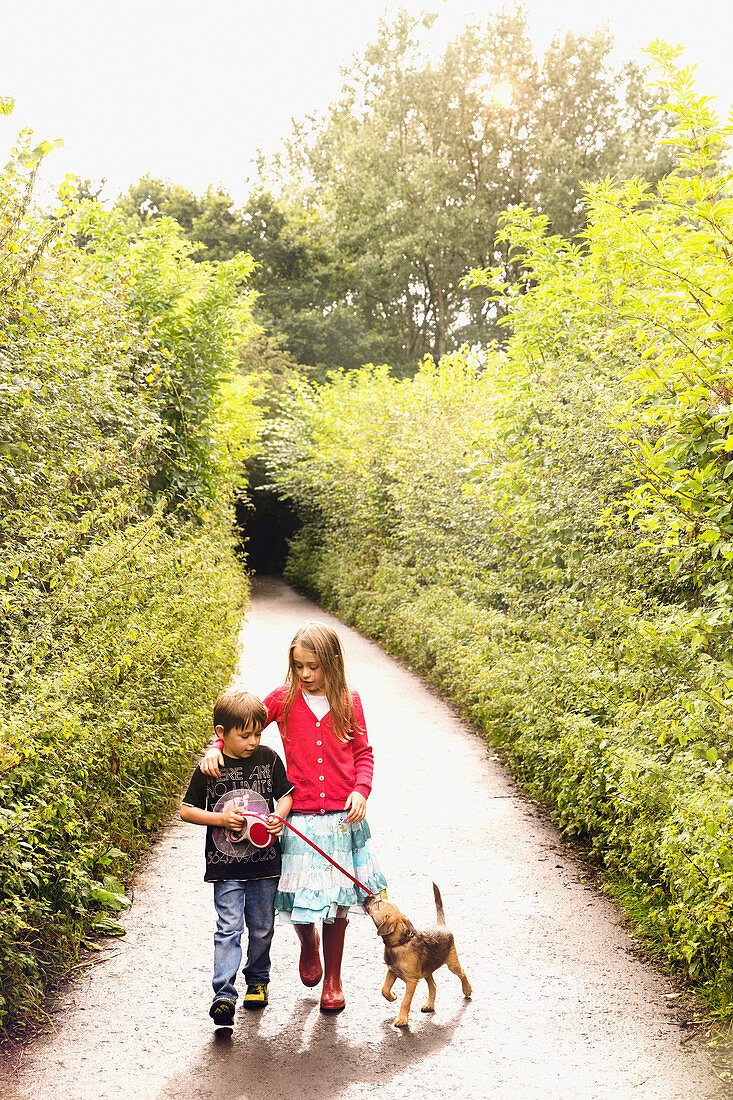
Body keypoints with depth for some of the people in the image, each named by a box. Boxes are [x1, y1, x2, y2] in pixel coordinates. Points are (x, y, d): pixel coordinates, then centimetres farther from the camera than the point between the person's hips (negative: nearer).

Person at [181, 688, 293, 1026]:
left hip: (264, 861, 3)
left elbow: (286, 794, 9)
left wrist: (279, 815, -11)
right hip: (226, 866, -3)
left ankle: (257, 980, 34)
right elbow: (186, 810, -2)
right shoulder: (209, 768, -8)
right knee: (228, 928, -8)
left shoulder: (268, 758, -2)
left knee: (262, 927, 14)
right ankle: (224, 995, -7)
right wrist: (221, 818, -15)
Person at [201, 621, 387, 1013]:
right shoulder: (285, 698, -1)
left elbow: (363, 753, 8)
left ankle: (333, 979, 27)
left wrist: (361, 791, -7)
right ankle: (308, 943, 37)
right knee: (301, 900, 0)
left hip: (342, 818, 1)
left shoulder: (348, 701, 1)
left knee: (337, 905, 6)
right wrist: (216, 747, -20)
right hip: (299, 819, 0)